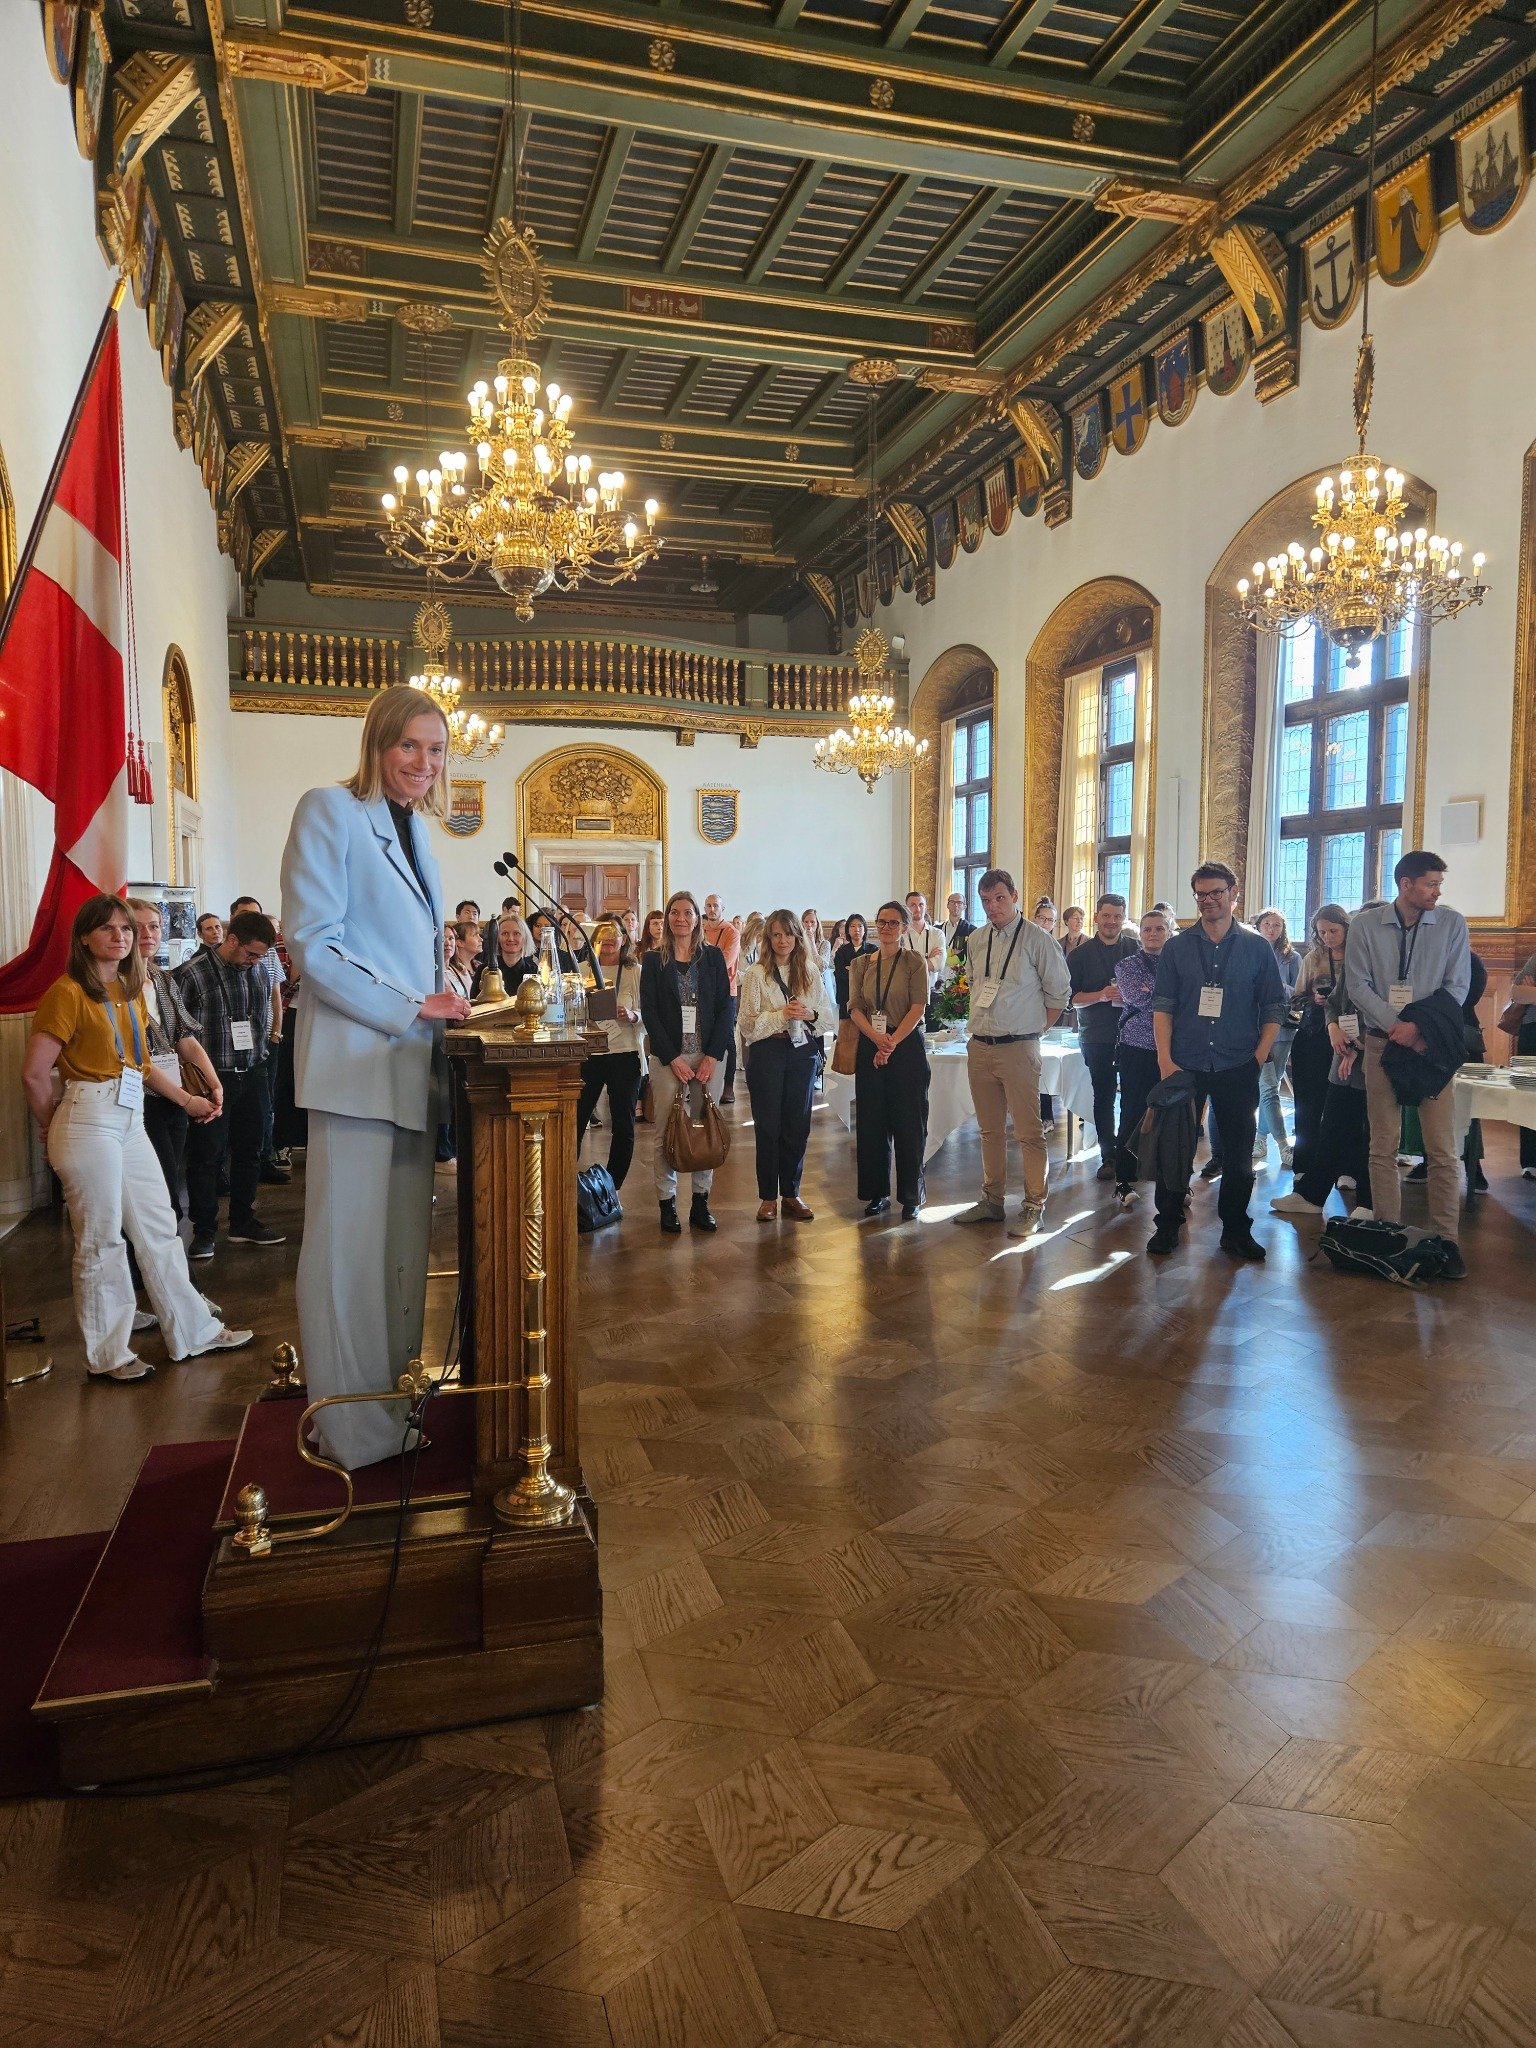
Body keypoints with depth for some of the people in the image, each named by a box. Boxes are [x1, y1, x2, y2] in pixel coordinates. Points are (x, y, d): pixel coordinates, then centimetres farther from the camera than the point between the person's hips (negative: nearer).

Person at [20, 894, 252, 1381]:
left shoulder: (131, 990, 13)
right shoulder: (69, 992, -12)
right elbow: (34, 1074, -11)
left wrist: (186, 1099, 12)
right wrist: (52, 1128, 2)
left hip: (130, 1121, 8)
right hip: (89, 1120, -8)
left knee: (160, 1229, 13)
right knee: (101, 1241, 3)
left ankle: (195, 1331, 23)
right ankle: (106, 1355, 17)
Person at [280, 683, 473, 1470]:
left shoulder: (413, 828, 19)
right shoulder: (330, 811, -5)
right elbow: (313, 943, -13)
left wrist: (448, 996, 7)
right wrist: (413, 1006, -15)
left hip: (411, 1061, 8)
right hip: (355, 1058, -8)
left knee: (404, 1243, 11)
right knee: (350, 1244, -2)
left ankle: (395, 1407, 21)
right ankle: (354, 1431, 8)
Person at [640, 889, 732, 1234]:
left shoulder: (713, 957, 7)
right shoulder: (653, 961, 4)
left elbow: (725, 1007, 3)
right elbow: (648, 1011, -1)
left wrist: (712, 1057, -7)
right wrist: (673, 1059, -10)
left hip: (709, 1056, 1)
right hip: (668, 1056, -1)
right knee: (665, 1133, -2)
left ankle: (701, 1202, 12)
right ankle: (667, 1203, 7)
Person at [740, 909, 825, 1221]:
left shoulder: (811, 972, 6)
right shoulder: (756, 973, -3)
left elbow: (827, 1014, 8)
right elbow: (748, 1022, -8)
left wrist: (810, 1015, -12)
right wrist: (782, 1015, -18)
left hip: (802, 1052, 3)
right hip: (767, 1052, -3)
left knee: (798, 1125, 8)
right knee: (768, 1125, 5)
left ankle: (791, 1193, 21)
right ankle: (768, 1196, 16)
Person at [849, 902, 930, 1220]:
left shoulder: (915, 962, -2)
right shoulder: (861, 964, 8)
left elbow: (917, 1008, -8)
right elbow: (855, 1008, 3)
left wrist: (892, 1043, -16)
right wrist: (877, 1038, -14)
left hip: (907, 1046, -3)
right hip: (870, 1047, 4)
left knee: (908, 1122, 1)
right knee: (871, 1122, 6)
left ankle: (911, 1196, 12)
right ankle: (878, 1192, 19)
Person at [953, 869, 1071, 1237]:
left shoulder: (1037, 939, -7)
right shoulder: (976, 940, 9)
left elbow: (1059, 992, -1)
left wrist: (1036, 1027, 1)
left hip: (1018, 1047, -6)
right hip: (979, 1046, 6)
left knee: (1029, 1131, -2)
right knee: (990, 1129, 14)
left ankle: (1034, 1207, 7)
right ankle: (992, 1200, 24)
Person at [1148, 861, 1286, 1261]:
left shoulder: (1257, 947, 4)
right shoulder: (1177, 947, 4)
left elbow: (1274, 1008, 5)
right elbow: (1162, 1006, 2)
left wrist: (1259, 1057, -4)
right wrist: (1165, 1061, -6)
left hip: (1238, 1069, 0)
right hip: (1184, 1066, 0)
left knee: (1239, 1152, 6)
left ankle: (1235, 1230, 19)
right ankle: (1167, 1226, 15)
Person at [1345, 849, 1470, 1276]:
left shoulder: (1452, 924, 1)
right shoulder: (1366, 926, 1)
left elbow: (1457, 987, -1)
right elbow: (1359, 985, -3)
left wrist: (1418, 1026, -14)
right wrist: (1397, 1027, -14)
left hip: (1432, 1044, 0)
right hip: (1382, 1043, 0)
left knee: (1442, 1150, -3)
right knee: (1383, 1147, 5)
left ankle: (1447, 1240, 4)